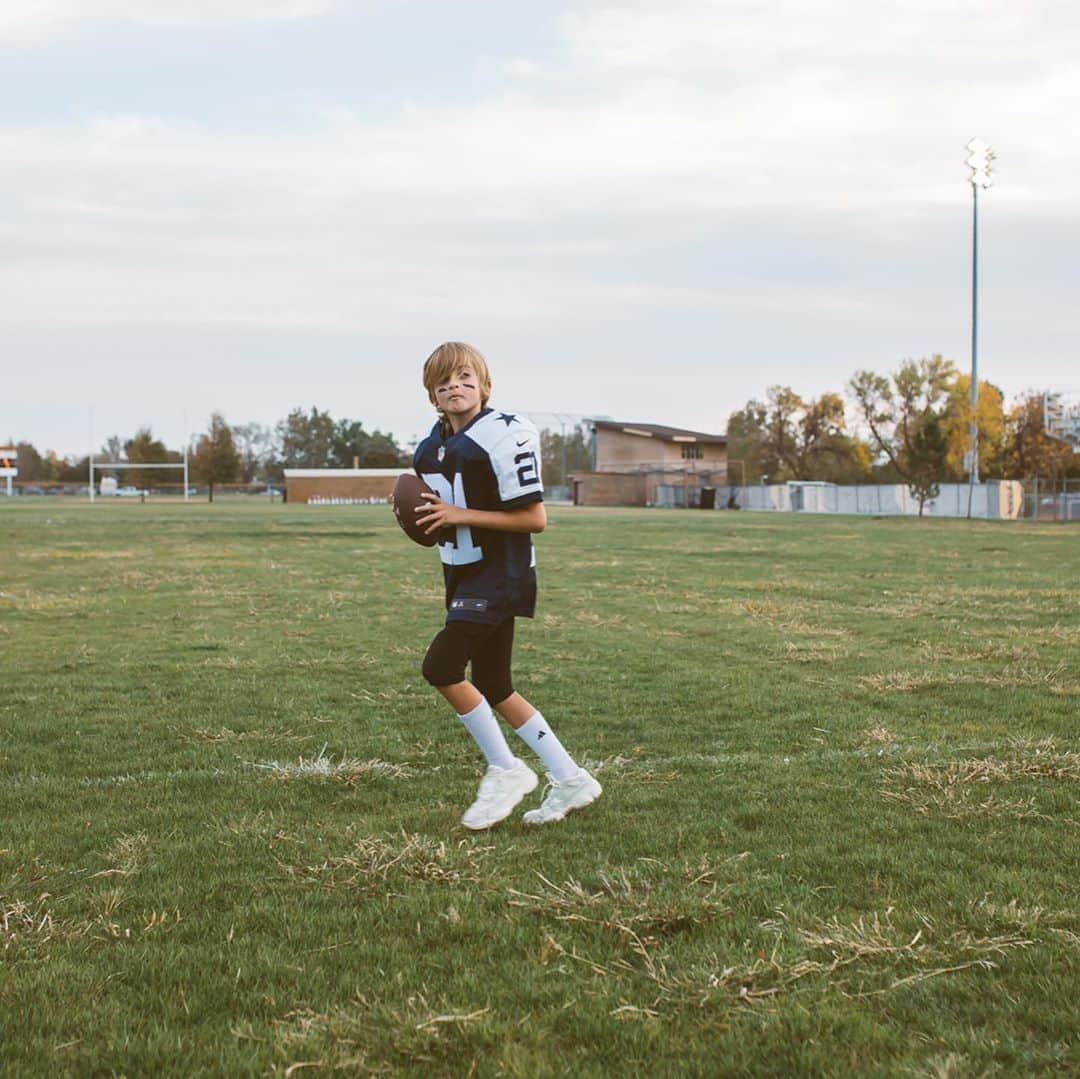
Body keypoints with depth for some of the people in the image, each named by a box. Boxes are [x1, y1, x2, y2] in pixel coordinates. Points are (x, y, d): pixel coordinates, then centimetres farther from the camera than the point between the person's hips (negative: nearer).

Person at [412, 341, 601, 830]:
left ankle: (505, 771, -2)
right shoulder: (432, 446, 10)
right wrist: (425, 515, 1)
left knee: (441, 666, -19)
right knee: (494, 690, 11)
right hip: (463, 575, 9)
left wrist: (460, 515, -21)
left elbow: (534, 517, -17)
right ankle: (569, 780, 21)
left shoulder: (502, 435, -16)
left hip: (499, 576, -9)